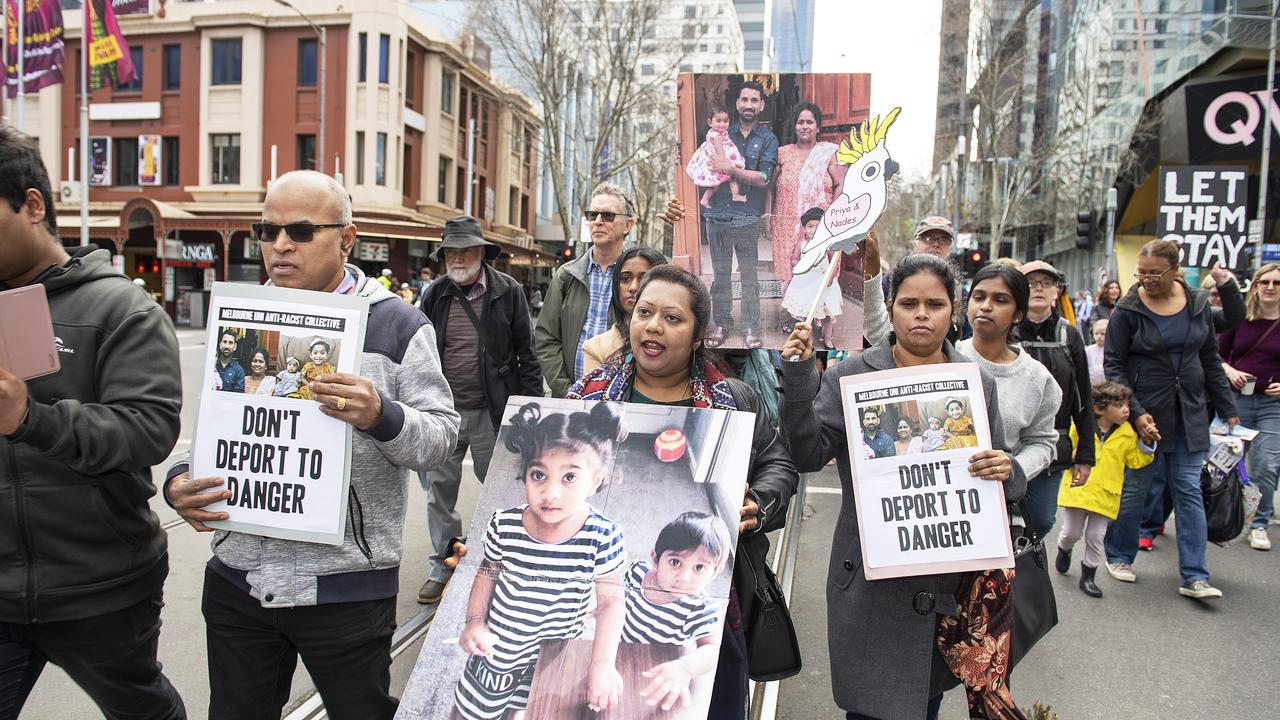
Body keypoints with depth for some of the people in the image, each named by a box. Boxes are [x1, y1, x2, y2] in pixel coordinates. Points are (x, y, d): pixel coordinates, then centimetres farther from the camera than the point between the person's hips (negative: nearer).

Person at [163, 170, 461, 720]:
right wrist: (180, 480, -4)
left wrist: (381, 416, -29)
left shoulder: (398, 325, -5)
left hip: (348, 586, -4)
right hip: (237, 578, 4)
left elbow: (441, 436, -10)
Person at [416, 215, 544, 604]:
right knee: (440, 491, 11)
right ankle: (442, 567, 26)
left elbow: (526, 353, -2)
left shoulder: (508, 291, -2)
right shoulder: (435, 295, 7)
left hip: (492, 412, -3)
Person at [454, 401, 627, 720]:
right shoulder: (503, 526, -19)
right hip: (496, 648, 1)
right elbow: (487, 573, 0)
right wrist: (475, 621, -10)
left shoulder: (603, 537, -24)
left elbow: (611, 601, -13)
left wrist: (603, 662, -19)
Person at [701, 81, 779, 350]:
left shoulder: (768, 139, 3)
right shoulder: (723, 133, 11)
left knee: (749, 275, 3)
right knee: (720, 273, 10)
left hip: (748, 218, -2)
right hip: (717, 214, 3)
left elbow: (764, 178, -9)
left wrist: (730, 169, -16)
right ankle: (721, 322, 20)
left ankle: (750, 326, 12)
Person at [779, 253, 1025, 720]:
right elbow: (808, 454, -12)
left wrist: (1006, 472, -13)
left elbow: (1002, 474, 11)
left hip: (952, 585, 4)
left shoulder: (978, 383, 6)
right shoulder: (851, 376, -4)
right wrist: (799, 376, -23)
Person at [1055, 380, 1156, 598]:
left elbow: (1135, 461, 7)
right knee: (1072, 532, 7)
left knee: (1096, 536, 4)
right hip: (1077, 489, -1)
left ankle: (1088, 576, 19)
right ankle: (1064, 549, 41)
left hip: (1105, 495, 2)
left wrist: (1147, 445, -5)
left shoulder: (1127, 434, 1)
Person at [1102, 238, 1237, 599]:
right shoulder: (1128, 310, -7)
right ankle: (1119, 556, 23)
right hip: (1145, 413, -3)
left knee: (1189, 490, 3)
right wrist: (1135, 413, -16)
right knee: (1136, 488, 4)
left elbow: (1211, 361, 12)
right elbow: (1114, 366, -8)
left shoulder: (1198, 304, 4)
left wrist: (1228, 411, 11)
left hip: (1190, 414, 3)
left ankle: (1194, 577, 7)